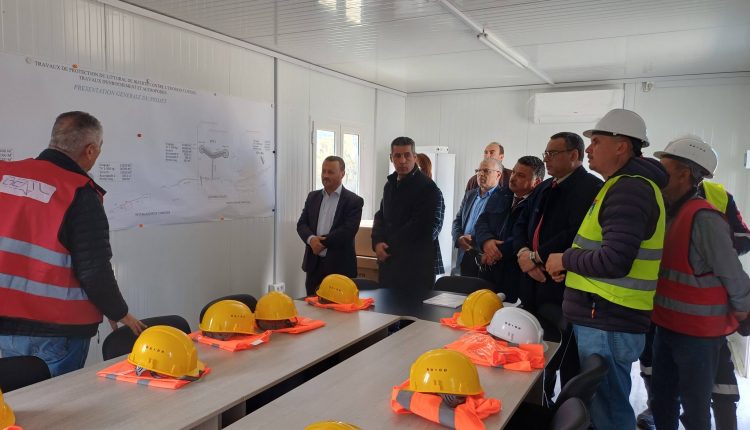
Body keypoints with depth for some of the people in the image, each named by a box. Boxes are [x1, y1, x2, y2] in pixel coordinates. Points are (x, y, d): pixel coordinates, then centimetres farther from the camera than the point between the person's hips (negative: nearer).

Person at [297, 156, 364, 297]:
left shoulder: (354, 201, -4)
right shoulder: (313, 196, 12)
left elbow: (348, 231, -15)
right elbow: (301, 224, 6)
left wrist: (323, 242, -15)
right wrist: (311, 239, -15)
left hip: (340, 265, -5)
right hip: (314, 263, 5)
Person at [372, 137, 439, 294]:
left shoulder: (427, 187, -10)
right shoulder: (390, 184, 15)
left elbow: (419, 225, -16)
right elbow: (380, 216, 16)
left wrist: (388, 246, -10)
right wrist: (377, 243, -3)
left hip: (415, 264, -7)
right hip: (388, 259, 7)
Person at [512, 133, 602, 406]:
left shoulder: (591, 188, -10)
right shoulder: (544, 189, 18)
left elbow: (577, 233, -24)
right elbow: (521, 225, 15)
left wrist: (536, 256, -16)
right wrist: (523, 253, -5)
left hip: (567, 290, -8)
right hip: (536, 286, 8)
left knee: (569, 364, 2)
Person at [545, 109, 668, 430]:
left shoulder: (628, 189, -18)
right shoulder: (629, 184, 16)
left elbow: (614, 261, -28)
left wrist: (565, 260, -12)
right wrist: (574, 266, 8)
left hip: (608, 323, -10)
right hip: (606, 318, 10)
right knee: (609, 402, 22)